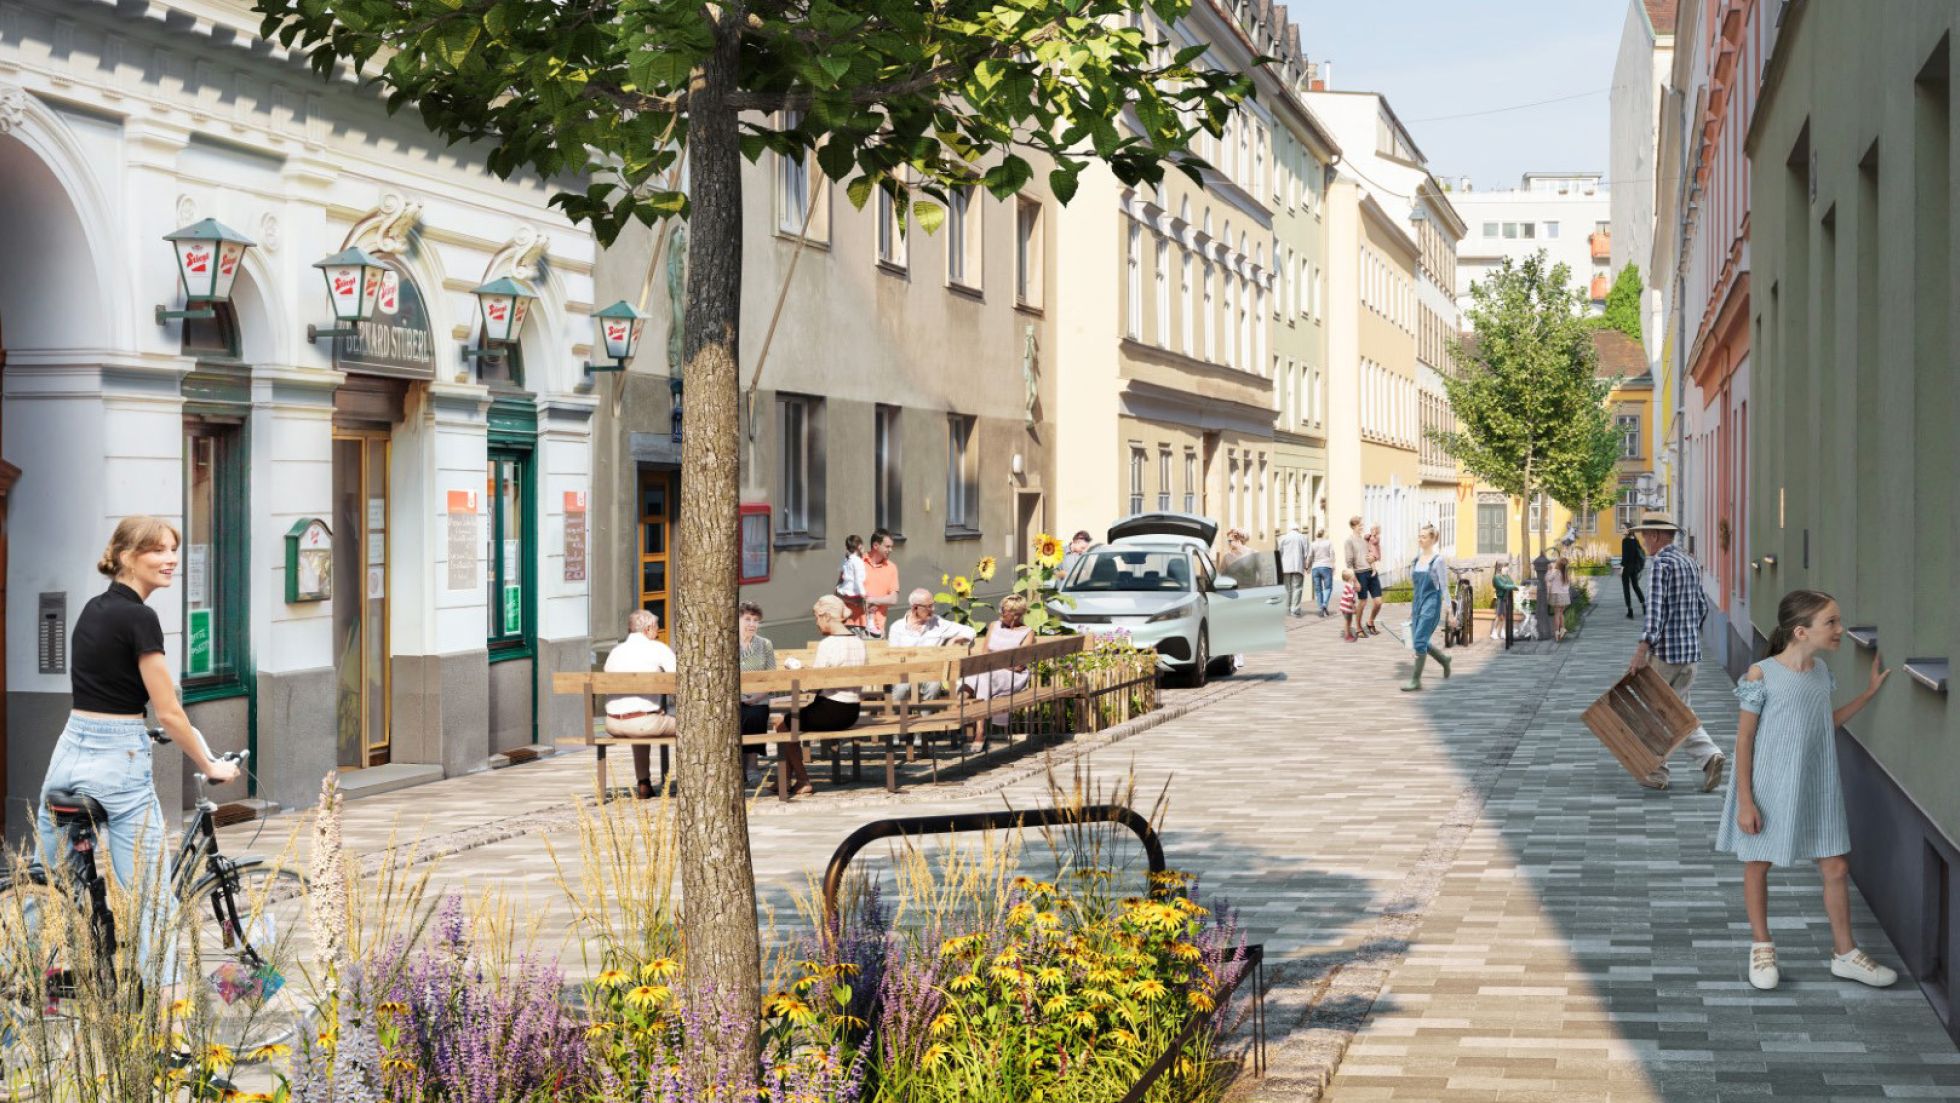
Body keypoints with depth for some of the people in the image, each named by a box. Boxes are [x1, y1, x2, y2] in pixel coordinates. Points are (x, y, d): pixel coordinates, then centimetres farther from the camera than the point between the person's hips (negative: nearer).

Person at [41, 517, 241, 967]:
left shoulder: (93, 609, 13)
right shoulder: (138, 617, -13)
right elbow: (169, 712, -12)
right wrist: (210, 766, 0)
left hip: (69, 753, 9)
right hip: (117, 762, -9)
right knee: (149, 899, -3)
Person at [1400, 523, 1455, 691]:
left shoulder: (1438, 560, -9)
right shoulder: (1416, 559, 9)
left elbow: (1444, 588, -9)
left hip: (1431, 603, -7)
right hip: (1417, 602, 7)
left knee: (1419, 641, -11)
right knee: (1418, 642, 8)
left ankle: (1416, 680, -5)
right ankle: (1444, 660, 33)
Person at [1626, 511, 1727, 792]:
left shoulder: (1659, 564, -14)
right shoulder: (1689, 562, 12)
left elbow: (1655, 608, -23)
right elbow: (1702, 606, 18)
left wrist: (1643, 647, -28)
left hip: (1664, 650, -8)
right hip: (1691, 648, 8)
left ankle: (1656, 773, 11)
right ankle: (1709, 755, -5)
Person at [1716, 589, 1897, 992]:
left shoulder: (1821, 670, 1)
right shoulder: (1762, 675, -18)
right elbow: (1744, 738, -13)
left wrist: (1869, 693, 14)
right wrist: (1745, 801, -14)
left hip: (1816, 788, 5)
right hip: (1769, 788, -5)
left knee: (1836, 868, 7)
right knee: (1757, 865, 10)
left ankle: (1844, 952, 22)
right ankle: (1762, 947, 28)